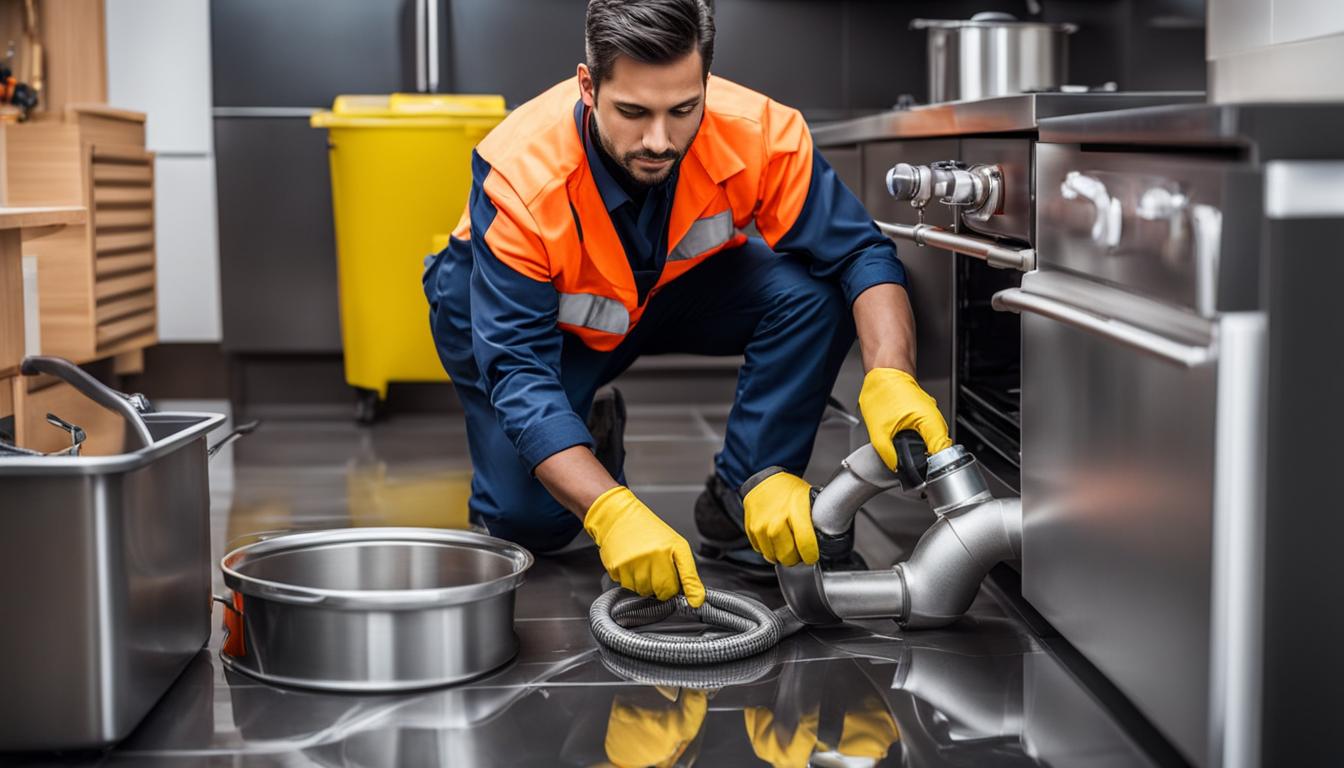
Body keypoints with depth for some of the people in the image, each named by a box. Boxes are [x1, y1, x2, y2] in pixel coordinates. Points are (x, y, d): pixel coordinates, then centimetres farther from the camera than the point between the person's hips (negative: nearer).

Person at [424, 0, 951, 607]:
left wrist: (891, 379, -46)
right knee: (530, 520, -19)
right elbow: (518, 373, -39)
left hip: (679, 287, 2)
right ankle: (590, 431, 14)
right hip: (532, 312, -2)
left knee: (811, 292, -26)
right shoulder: (519, 176, -37)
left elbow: (859, 254, -26)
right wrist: (613, 514, -52)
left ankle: (739, 505, -12)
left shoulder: (759, 131, -31)